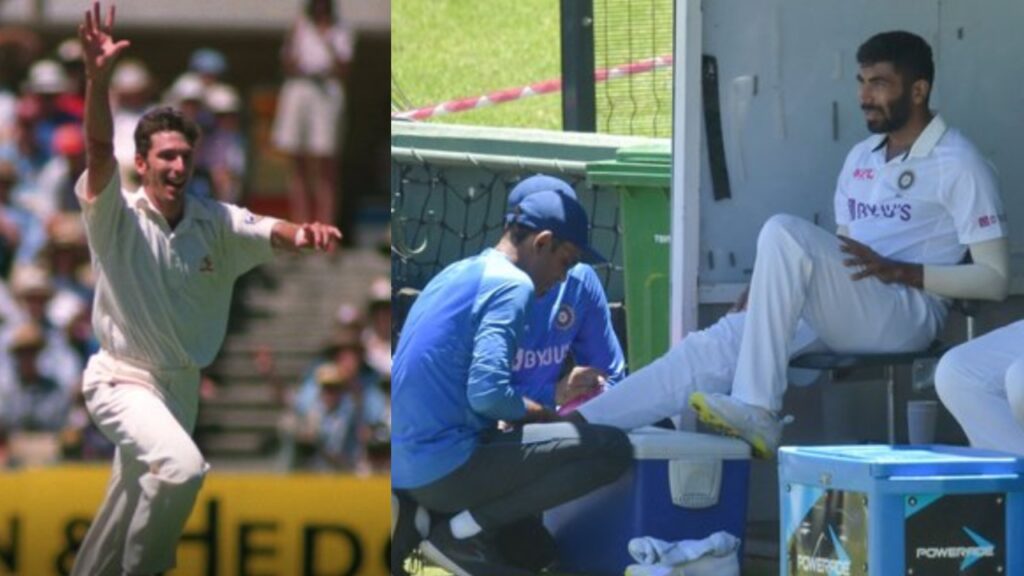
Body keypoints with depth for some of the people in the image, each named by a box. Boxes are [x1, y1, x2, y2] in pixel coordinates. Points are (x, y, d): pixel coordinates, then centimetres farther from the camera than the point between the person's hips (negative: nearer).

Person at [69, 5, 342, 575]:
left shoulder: (214, 223, -2)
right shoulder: (118, 217, -13)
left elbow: (268, 232, -17)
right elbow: (100, 149, -28)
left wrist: (304, 234, -42)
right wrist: (98, 78, -45)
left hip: (183, 384, 6)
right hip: (124, 379, -6)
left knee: (137, 499, 17)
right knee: (182, 467, -30)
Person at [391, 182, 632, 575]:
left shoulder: (456, 274, 18)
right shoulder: (512, 285, -11)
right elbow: (487, 393, -22)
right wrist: (540, 412, -2)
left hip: (401, 465, 10)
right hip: (443, 465, -10)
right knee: (612, 449, -12)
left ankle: (413, 518, 9)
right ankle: (466, 532, -9)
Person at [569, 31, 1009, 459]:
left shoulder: (957, 164, -4)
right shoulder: (861, 159, 20)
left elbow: (994, 278, -9)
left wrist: (896, 271, -17)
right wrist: (767, 292, 6)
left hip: (906, 316, -7)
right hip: (839, 315, 7)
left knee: (785, 233, -29)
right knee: (714, 347, -14)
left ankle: (757, 412, -33)